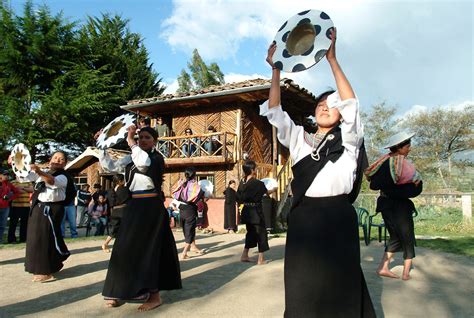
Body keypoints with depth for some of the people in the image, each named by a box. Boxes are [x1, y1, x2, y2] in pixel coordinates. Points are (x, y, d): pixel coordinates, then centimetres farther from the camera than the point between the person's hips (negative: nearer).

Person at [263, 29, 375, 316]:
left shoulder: (348, 139, 6)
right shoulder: (300, 138, 14)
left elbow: (351, 104, -9)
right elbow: (275, 112, 5)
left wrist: (332, 58, -13)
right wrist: (276, 69, -2)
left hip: (338, 217, -2)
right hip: (303, 217, 3)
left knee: (339, 284, 4)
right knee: (302, 285, 5)